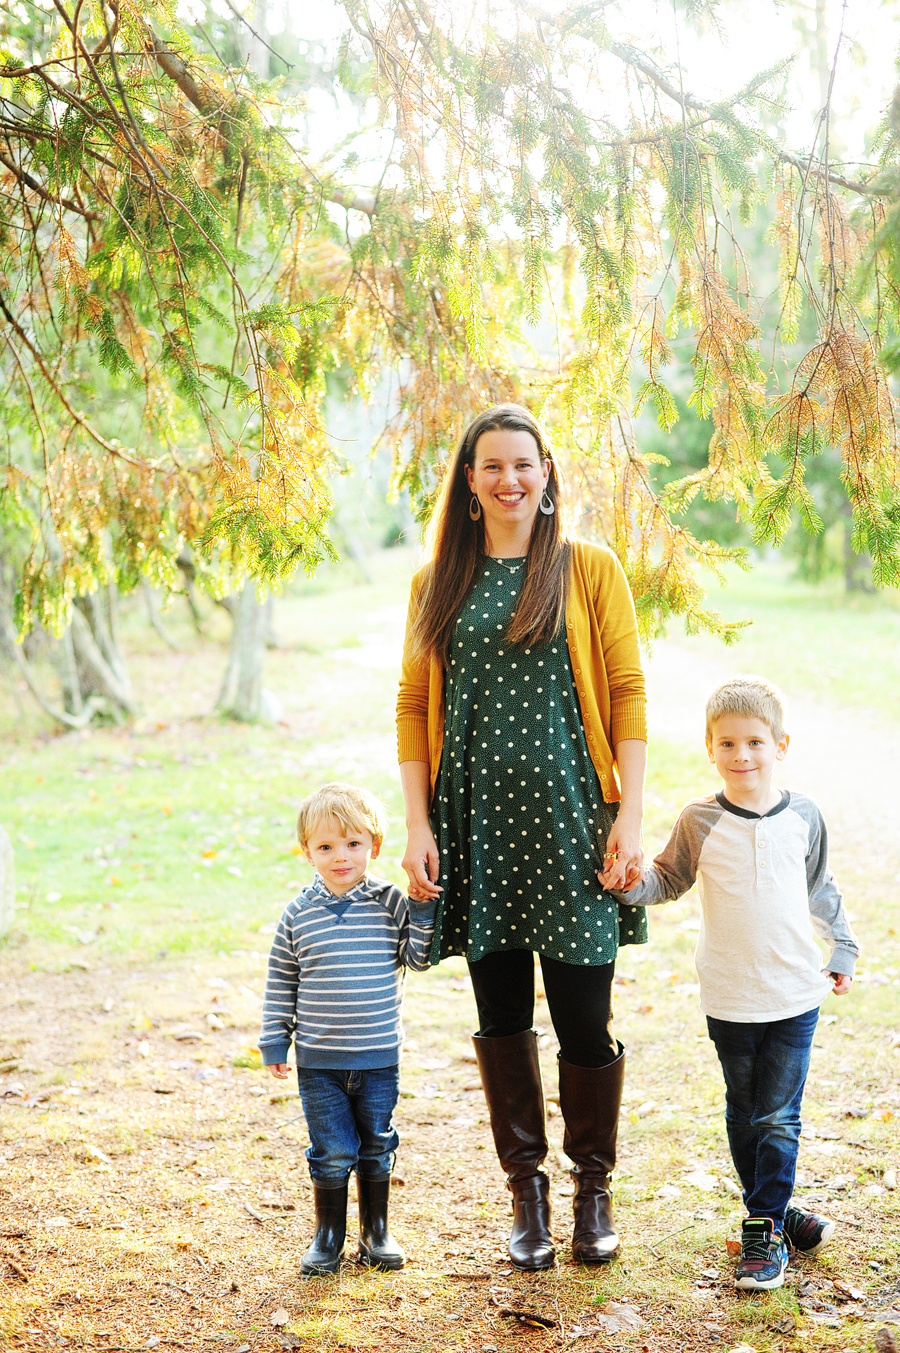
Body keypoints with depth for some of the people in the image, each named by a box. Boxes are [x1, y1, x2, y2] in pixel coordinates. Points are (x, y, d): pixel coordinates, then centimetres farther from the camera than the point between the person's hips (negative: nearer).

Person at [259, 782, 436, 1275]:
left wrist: (423, 911, -15)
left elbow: (418, 957, -3)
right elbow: (280, 980, 5)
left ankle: (376, 1232, 30)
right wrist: (275, 1043, 4)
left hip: (379, 1058, 1)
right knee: (331, 1152, 4)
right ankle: (327, 1236, 22)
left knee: (377, 1149, 13)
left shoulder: (390, 902, -3)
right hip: (318, 1062, -1)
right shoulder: (299, 913, -2)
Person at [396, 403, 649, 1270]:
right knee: (502, 1017, 8)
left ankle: (593, 1188, 21)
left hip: (567, 817, -2)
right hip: (478, 824, 2)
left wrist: (630, 817, -8)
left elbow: (628, 696, -1)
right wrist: (418, 826, 0)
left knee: (584, 1017, 1)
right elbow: (414, 706, 8)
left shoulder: (589, 569, 3)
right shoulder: (439, 582, 10)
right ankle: (525, 1189, 23)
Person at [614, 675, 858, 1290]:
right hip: (730, 999, 0)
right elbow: (669, 880, 5)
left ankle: (764, 1227, 8)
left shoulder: (803, 815, 0)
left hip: (796, 993, 0)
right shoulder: (700, 821, -5)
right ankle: (773, 1212, 26)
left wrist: (843, 950, 21)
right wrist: (634, 882, -15)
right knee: (745, 1113, 11)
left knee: (780, 1116, 0)